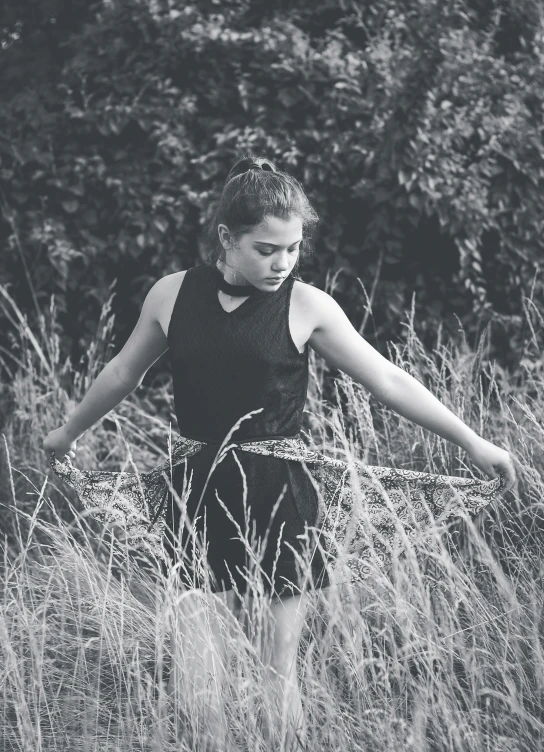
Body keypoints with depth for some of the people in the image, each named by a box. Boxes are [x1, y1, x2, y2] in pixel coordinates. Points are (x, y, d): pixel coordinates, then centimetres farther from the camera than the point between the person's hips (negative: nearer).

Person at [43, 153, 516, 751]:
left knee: (278, 670, 1)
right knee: (196, 677, -5)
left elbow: (387, 380, 2)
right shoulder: (172, 295, 3)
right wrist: (67, 433, 34)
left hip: (281, 498, -2)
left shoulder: (306, 306, -2)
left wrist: (472, 441, 1)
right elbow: (124, 373, 20)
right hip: (198, 498, 2)